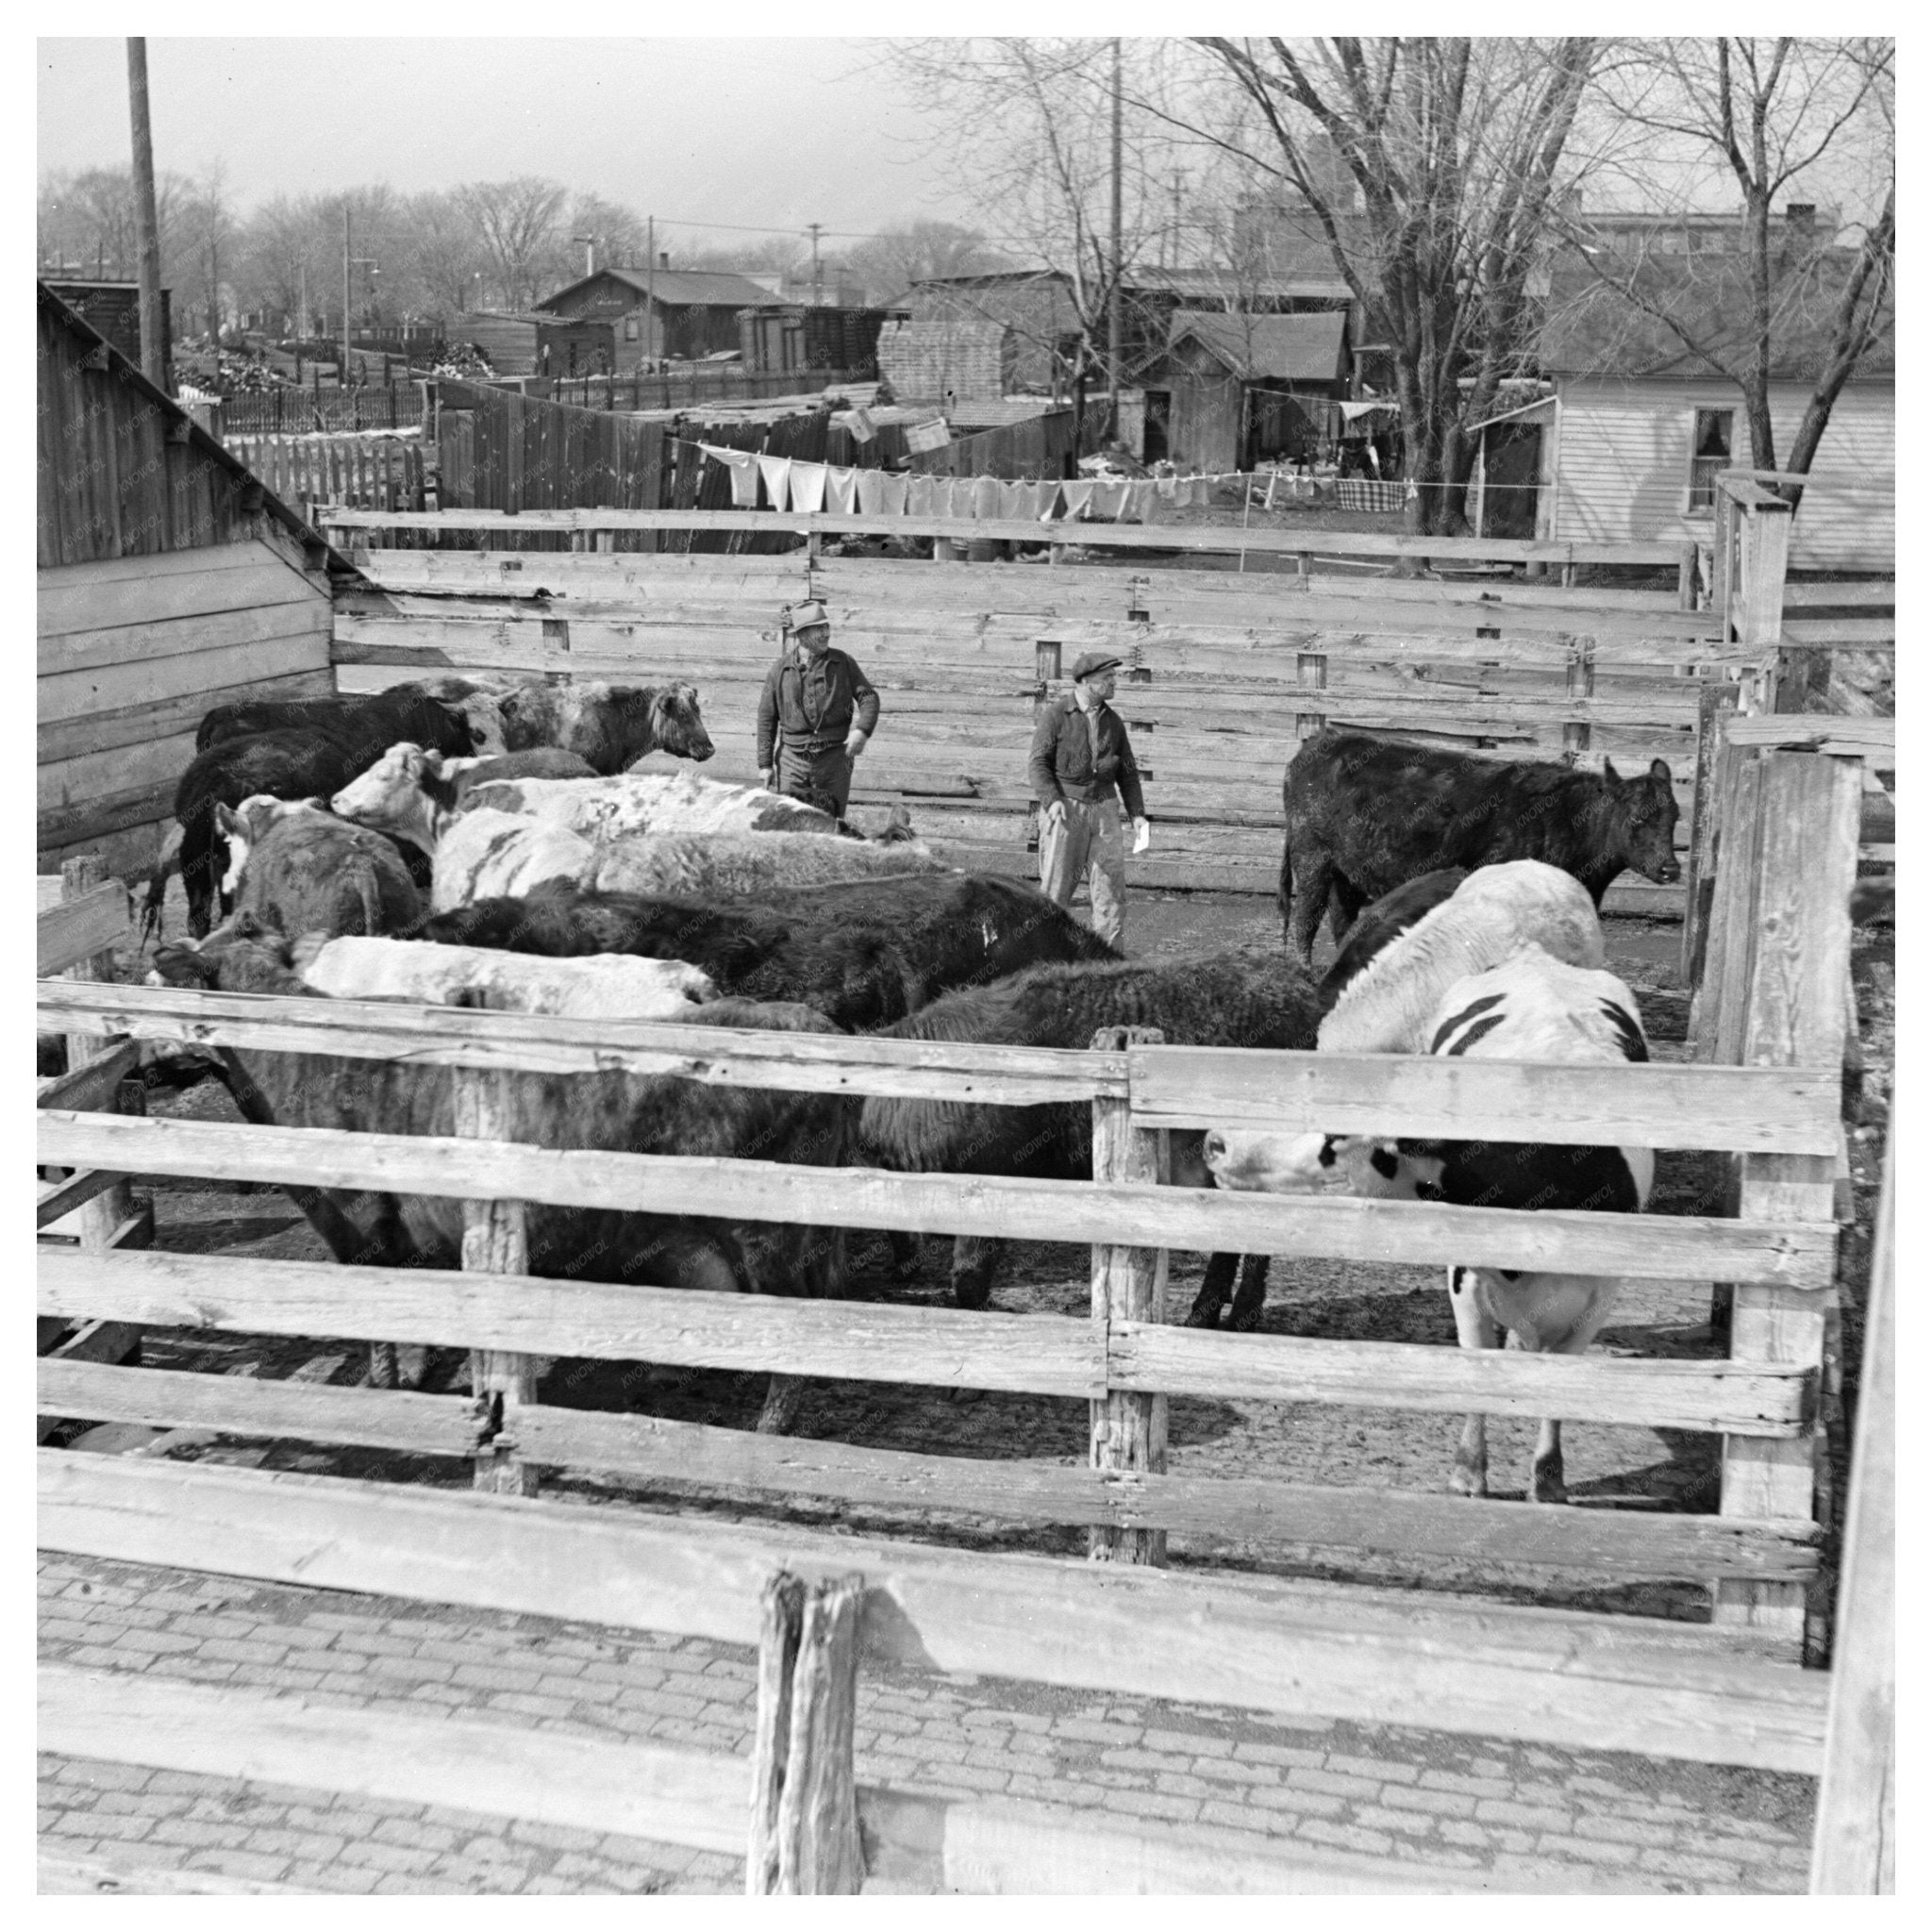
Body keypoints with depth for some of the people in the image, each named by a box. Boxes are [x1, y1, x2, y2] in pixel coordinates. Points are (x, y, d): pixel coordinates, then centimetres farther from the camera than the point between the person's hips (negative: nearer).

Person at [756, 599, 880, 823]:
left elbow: (868, 697, 4)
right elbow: (766, 718, 5)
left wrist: (862, 730, -16)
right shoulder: (780, 670, 1)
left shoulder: (842, 663, 3)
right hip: (793, 757, 0)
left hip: (834, 756, 1)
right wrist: (765, 764, 2)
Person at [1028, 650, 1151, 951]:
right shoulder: (1056, 714, -4)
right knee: (1056, 888, -2)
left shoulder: (1112, 721, 11)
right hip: (1065, 810, -4)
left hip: (1103, 809, 4)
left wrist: (1137, 813, 4)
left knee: (1112, 881, -3)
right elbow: (1038, 763, -8)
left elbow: (1127, 772, 15)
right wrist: (1051, 800, -23)